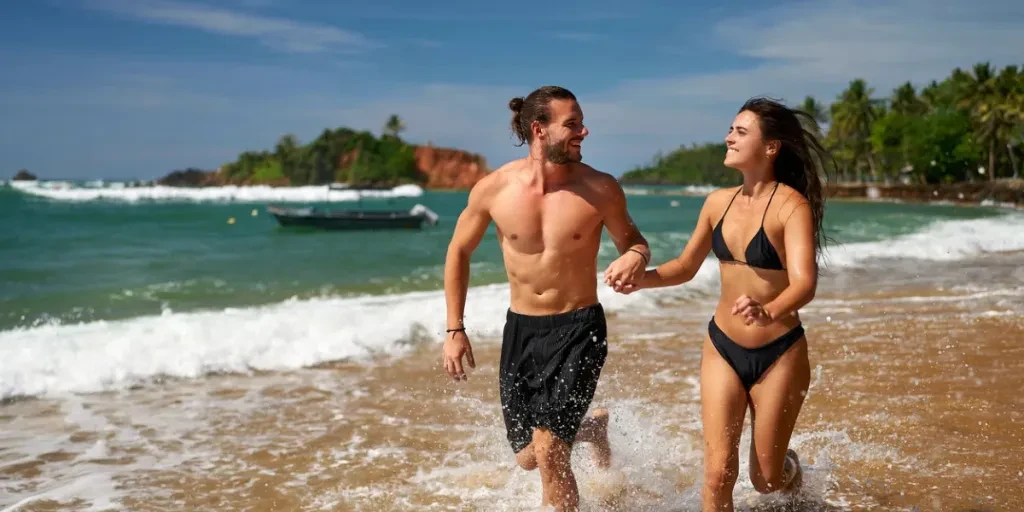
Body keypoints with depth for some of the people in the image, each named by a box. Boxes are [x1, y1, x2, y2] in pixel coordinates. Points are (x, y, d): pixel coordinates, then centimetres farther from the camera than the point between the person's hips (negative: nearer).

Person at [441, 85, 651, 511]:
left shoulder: (600, 189, -12)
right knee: (528, 457, 14)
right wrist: (455, 330, 2)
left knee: (547, 450, -13)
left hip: (578, 331, -3)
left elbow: (632, 240, 5)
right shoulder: (494, 188, -9)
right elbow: (459, 252, 5)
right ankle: (591, 427, 47)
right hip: (520, 330, 3)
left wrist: (636, 257, -21)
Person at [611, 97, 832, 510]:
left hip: (778, 354, -4)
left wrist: (770, 312, -50)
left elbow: (804, 284, -29)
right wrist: (640, 279, -5)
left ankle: (791, 468, 47)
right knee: (718, 472, -1)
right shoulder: (718, 202, 1)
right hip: (722, 348, 4)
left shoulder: (791, 205, -17)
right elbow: (686, 266, 13)